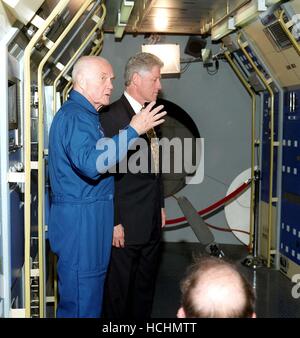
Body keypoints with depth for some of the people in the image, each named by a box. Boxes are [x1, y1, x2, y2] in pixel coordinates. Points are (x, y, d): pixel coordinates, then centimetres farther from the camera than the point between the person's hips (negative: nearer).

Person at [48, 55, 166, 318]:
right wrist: (133, 130, -25)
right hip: (79, 218, -10)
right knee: (83, 298, -2)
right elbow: (91, 164, -29)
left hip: (91, 216, 10)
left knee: (91, 291, 18)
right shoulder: (74, 116, -16)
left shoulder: (87, 115, 17)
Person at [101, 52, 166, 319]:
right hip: (126, 224, -8)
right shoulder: (113, 117, -15)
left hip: (152, 221, 8)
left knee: (146, 285, 19)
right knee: (119, 287, 6)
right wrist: (114, 223, -18)